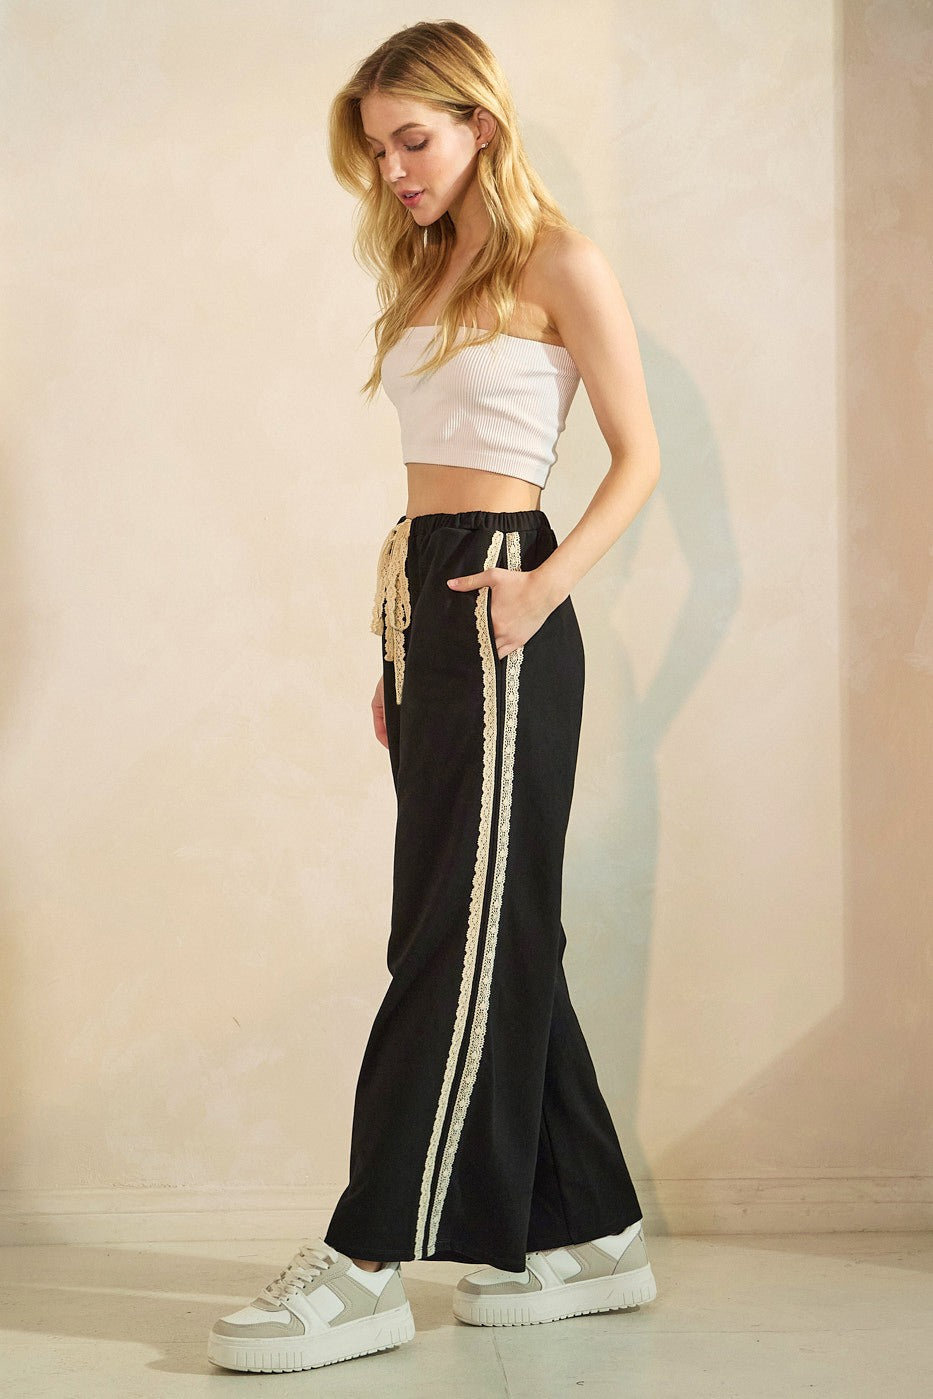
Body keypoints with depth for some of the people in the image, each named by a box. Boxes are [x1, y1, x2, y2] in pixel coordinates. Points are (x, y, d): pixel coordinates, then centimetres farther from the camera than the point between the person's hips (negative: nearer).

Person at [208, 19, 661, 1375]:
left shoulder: (559, 266, -2)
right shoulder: (428, 275, 19)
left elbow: (639, 458, -3)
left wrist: (546, 586, -16)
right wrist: (400, 652, 15)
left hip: (499, 610, -8)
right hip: (421, 610, 8)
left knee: (464, 930, -6)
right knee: (492, 927, 8)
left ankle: (367, 1265, -6)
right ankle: (588, 1235, 17)